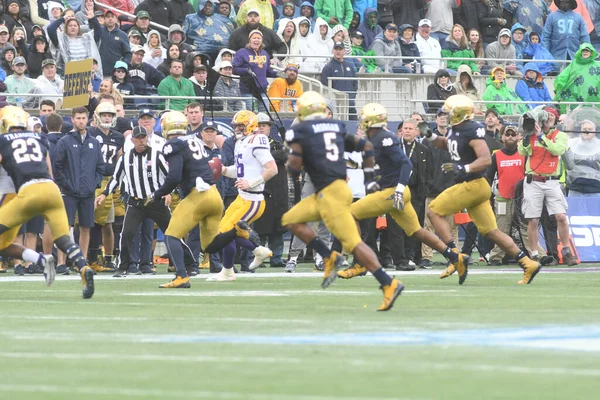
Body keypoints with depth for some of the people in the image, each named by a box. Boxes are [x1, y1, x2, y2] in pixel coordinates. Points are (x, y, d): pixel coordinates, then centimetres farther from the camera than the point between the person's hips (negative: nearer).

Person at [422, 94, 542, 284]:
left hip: (473, 185, -9)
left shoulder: (472, 131, -16)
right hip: (467, 185, 9)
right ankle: (528, 264, 8)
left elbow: (486, 159, -24)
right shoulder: (456, 129, 12)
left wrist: (464, 169, -35)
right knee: (490, 231, 8)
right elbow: (446, 143, 35)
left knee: (435, 211, -6)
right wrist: (431, 136, 17)